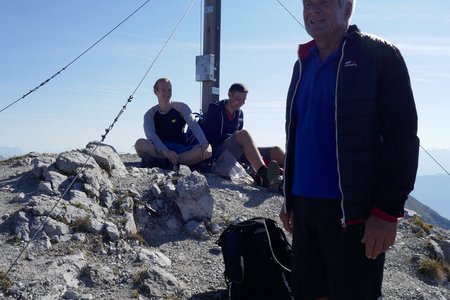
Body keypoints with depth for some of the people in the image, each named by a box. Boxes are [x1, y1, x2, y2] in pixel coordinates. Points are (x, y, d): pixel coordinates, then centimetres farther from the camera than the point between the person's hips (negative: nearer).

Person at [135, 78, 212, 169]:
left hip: (181, 148, 1)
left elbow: (194, 126, -9)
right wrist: (165, 151, -35)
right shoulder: (150, 114, 3)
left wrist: (205, 144, -28)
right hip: (159, 150, -1)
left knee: (208, 150, -26)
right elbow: (150, 134, -16)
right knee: (140, 143, -32)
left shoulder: (181, 107, 5)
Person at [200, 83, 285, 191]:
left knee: (275, 151, -13)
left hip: (237, 153, 7)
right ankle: (264, 175, -59)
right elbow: (207, 136, -7)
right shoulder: (215, 110, 2)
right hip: (219, 152, -7)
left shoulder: (239, 114, 20)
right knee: (243, 134, -36)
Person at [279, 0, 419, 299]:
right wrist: (289, 196, 17)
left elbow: (402, 137, -11)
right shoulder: (303, 63, 14)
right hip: (305, 204, 7)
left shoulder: (379, 55, -5)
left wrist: (387, 210, -16)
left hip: (353, 210, -6)